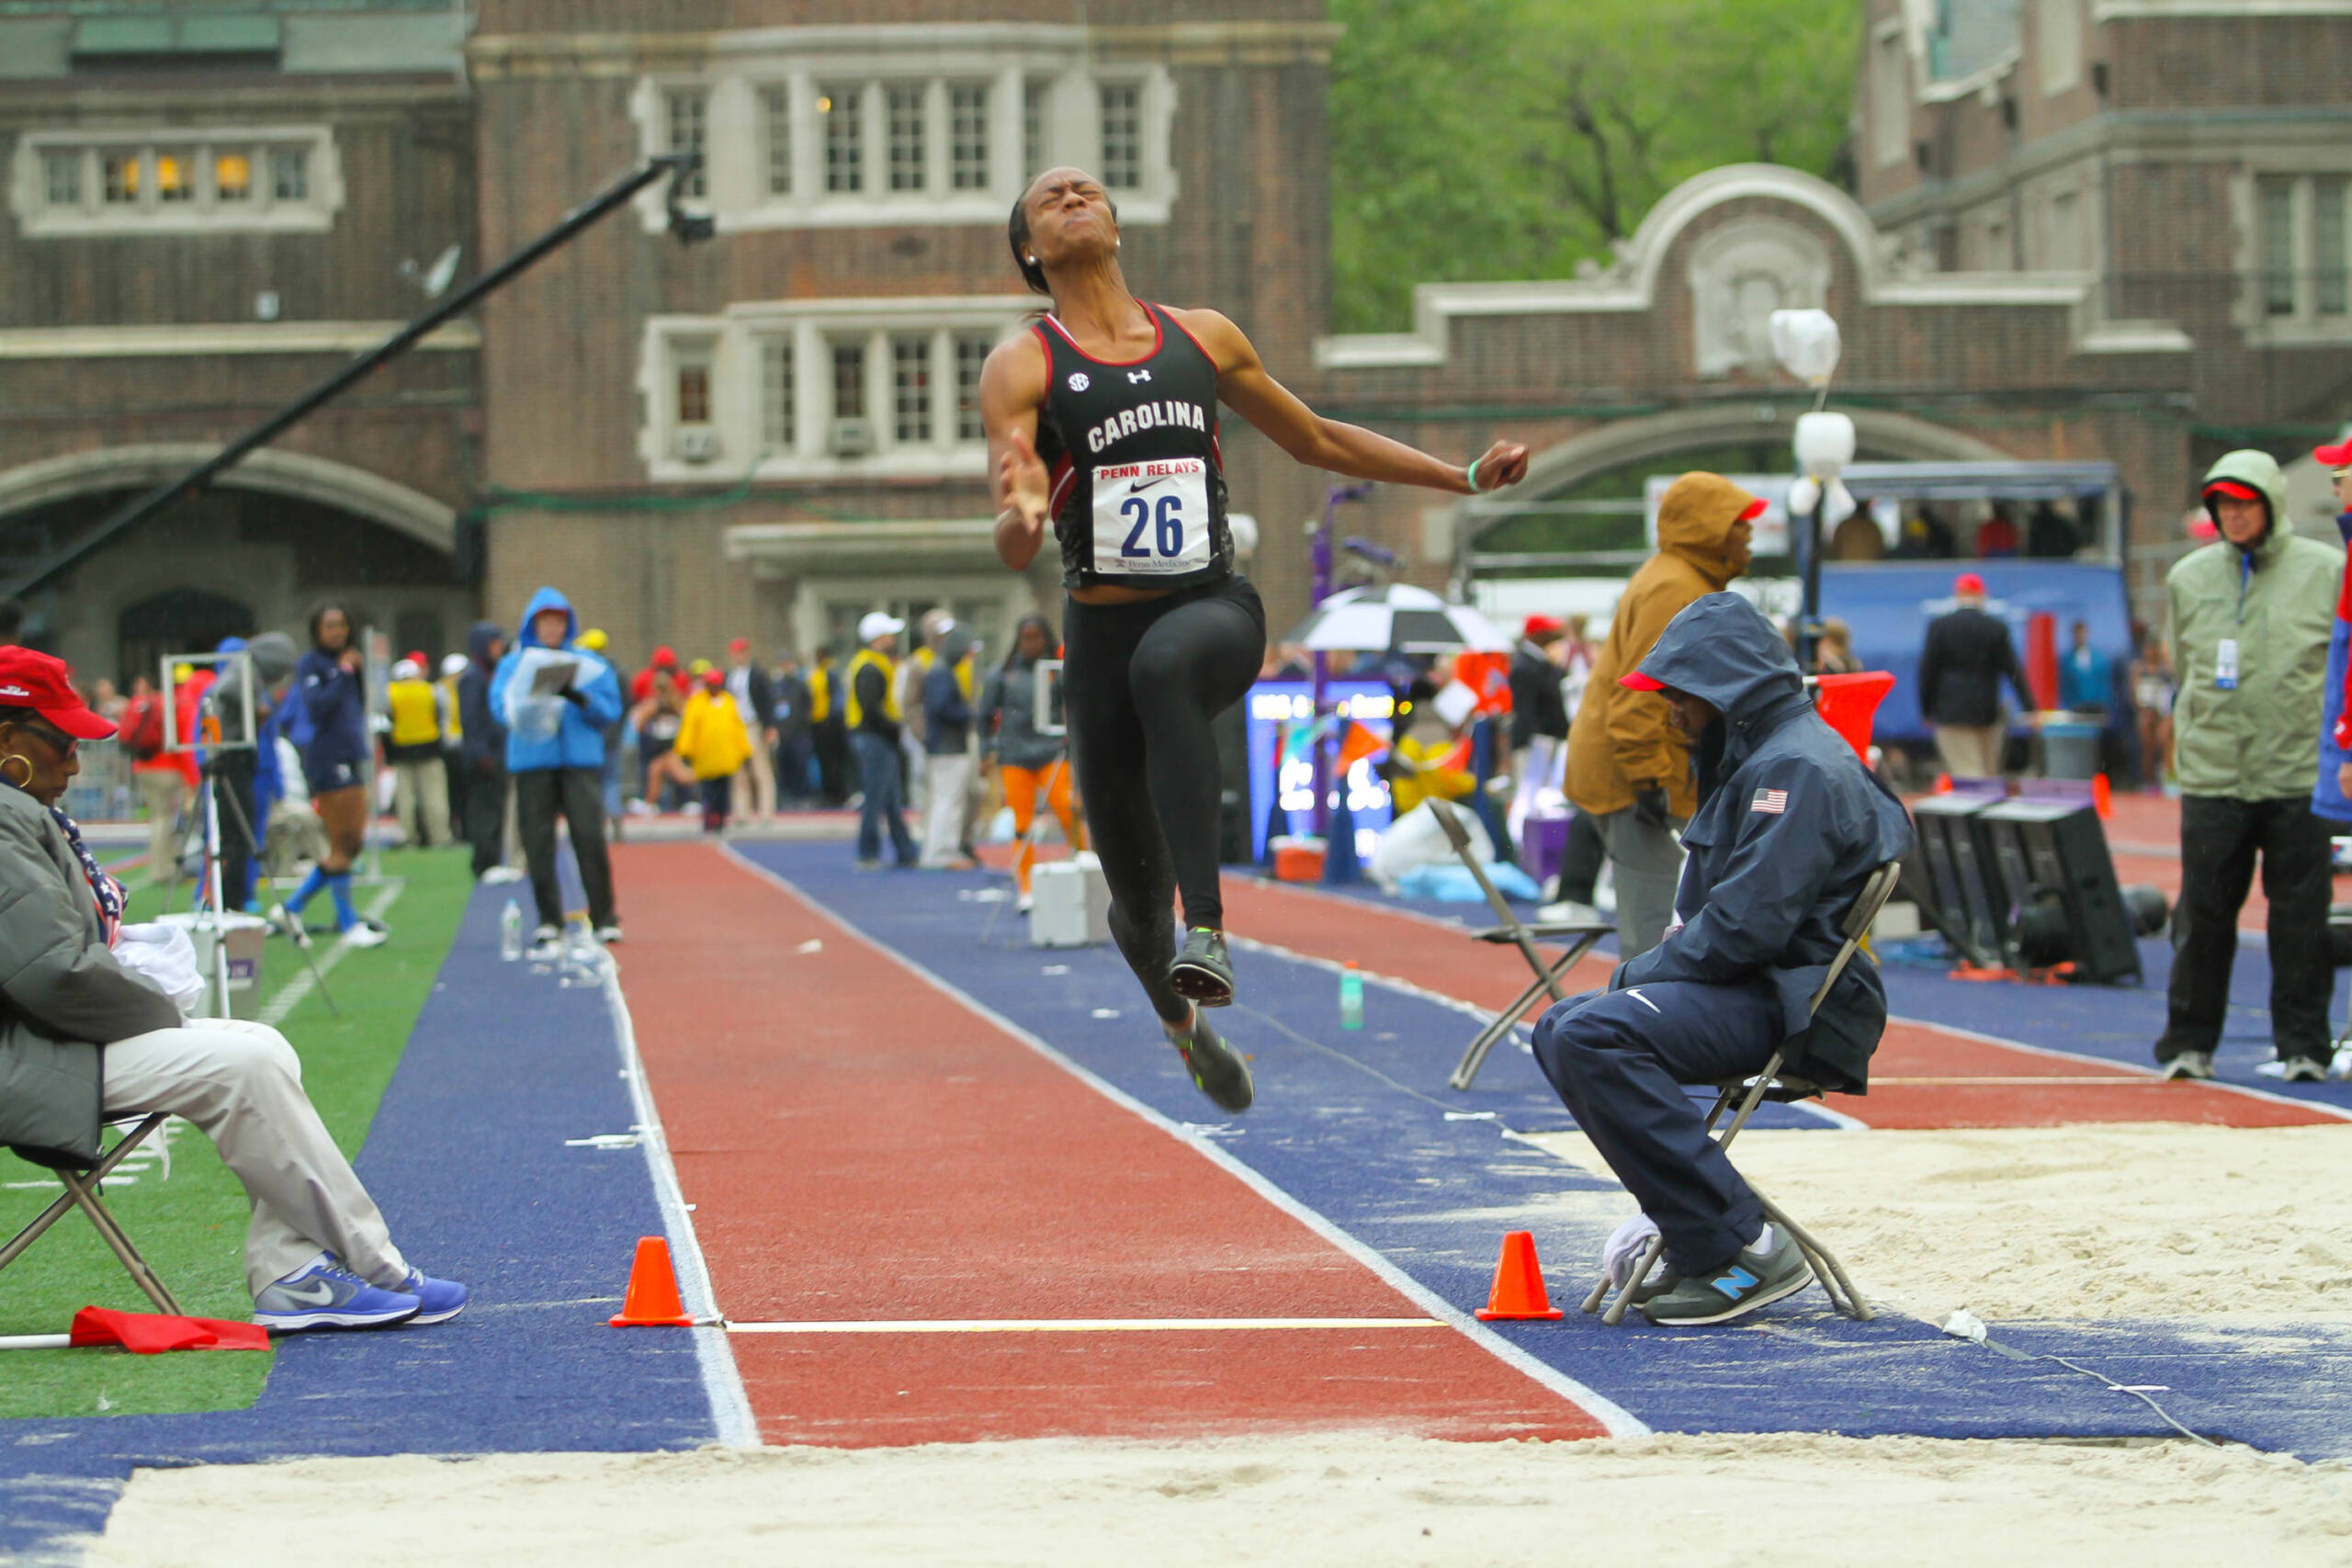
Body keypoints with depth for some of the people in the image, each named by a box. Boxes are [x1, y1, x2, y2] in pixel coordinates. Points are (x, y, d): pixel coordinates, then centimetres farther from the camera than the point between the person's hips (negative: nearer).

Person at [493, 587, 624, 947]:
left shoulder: (589, 664, 13)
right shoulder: (513, 664, 13)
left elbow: (610, 709, 5)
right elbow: (500, 705, 0)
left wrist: (578, 698, -14)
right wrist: (529, 701, -20)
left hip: (581, 759, -1)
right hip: (532, 764, 1)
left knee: (590, 836, -10)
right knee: (538, 841, -3)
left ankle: (604, 917, -3)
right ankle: (548, 919, 6)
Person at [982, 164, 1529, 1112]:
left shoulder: (1202, 339, 11)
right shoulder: (1022, 368, -1)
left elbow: (1315, 440, 24)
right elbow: (1013, 550, -10)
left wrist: (1466, 478, 22)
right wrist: (1020, 518, -35)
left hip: (1216, 610, 0)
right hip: (1105, 631, 0)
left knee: (1166, 663, -39)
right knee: (1136, 898, 5)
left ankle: (1207, 927, -45)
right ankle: (1185, 1024, 40)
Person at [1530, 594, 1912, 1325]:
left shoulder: (1798, 769, -17)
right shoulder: (1757, 756, 19)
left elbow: (1749, 925, -24)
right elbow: (1717, 908, 26)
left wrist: (1641, 973, -11)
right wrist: (1647, 970, 8)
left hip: (1796, 1005, -12)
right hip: (1752, 989, 12)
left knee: (1593, 1037, -28)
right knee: (1560, 1029, 17)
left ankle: (1743, 1249, -26)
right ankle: (1694, 1226, 8)